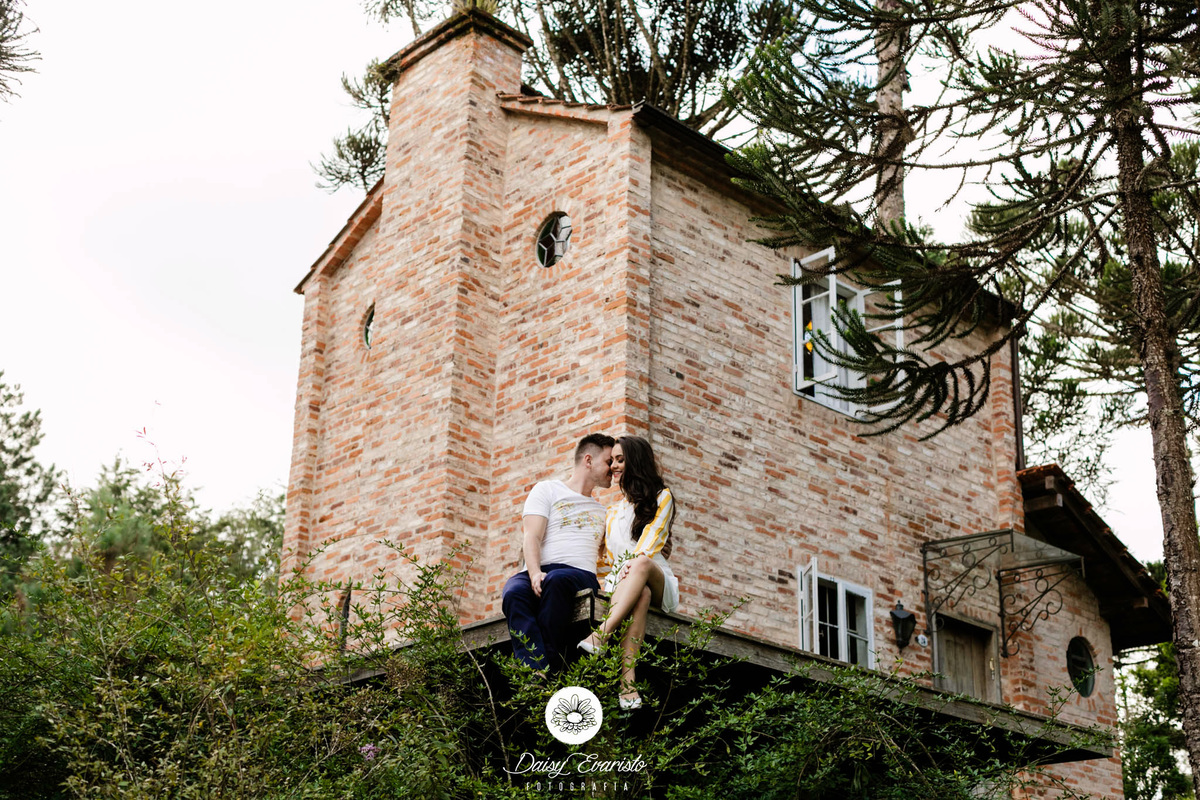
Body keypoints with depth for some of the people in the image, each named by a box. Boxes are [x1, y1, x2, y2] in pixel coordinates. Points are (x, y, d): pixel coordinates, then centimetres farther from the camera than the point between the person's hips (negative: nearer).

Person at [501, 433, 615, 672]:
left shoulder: (602, 511, 31)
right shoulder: (547, 490, 17)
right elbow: (531, 537, 3)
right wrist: (535, 573, -16)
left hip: (581, 574, 1)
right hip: (539, 572, -1)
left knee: (556, 580, -37)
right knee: (514, 593, -37)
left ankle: (551, 667, -42)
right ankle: (536, 674, -52)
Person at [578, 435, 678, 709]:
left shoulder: (661, 497, 16)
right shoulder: (611, 511, 29)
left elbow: (654, 534, -3)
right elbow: (605, 556, 21)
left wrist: (634, 563, -22)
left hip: (659, 583, -2)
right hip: (618, 582, 2)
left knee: (641, 563, -40)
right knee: (641, 594, -38)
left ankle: (601, 635, -59)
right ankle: (627, 677, -59)